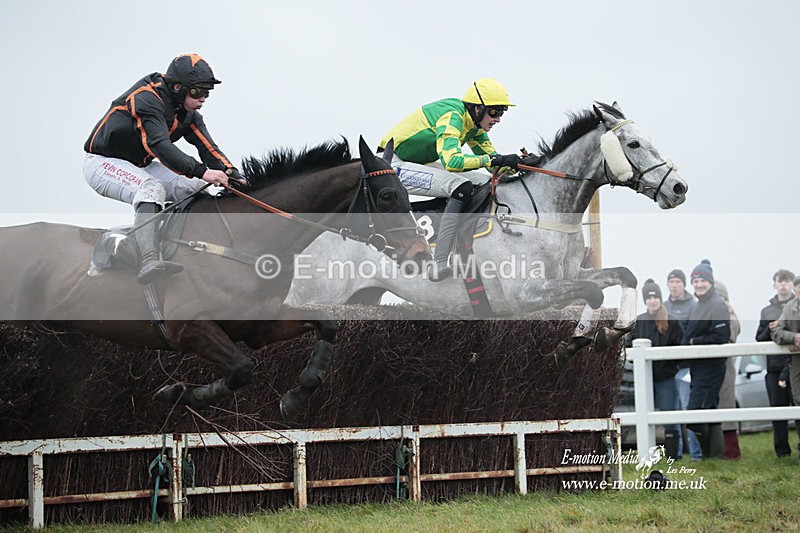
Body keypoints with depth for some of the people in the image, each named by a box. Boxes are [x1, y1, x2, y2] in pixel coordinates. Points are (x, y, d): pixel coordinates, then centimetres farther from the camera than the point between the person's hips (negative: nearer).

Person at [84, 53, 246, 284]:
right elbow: (160, 145, -39)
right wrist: (201, 171, -49)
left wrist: (233, 175, -25)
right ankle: (149, 263, -50)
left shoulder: (187, 112, 1)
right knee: (152, 188, -35)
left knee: (194, 187, -7)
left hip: (139, 166, 9)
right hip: (103, 163, -9)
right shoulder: (146, 99, -26)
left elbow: (207, 147, -7)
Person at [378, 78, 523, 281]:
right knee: (461, 186, -29)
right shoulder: (452, 117, -25)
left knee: (486, 183, 5)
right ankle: (440, 263, -36)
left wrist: (515, 164, -12)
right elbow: (451, 161, -39)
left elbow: (489, 154, 8)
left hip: (421, 163, 10)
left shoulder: (473, 123, 4)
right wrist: (493, 160, -42)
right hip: (394, 166, -10)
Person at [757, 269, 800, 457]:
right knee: (777, 408, 4)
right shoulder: (767, 311, 16)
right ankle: (782, 451, 10)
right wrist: (770, 329, -5)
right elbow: (759, 339, 13)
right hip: (774, 367, 3)